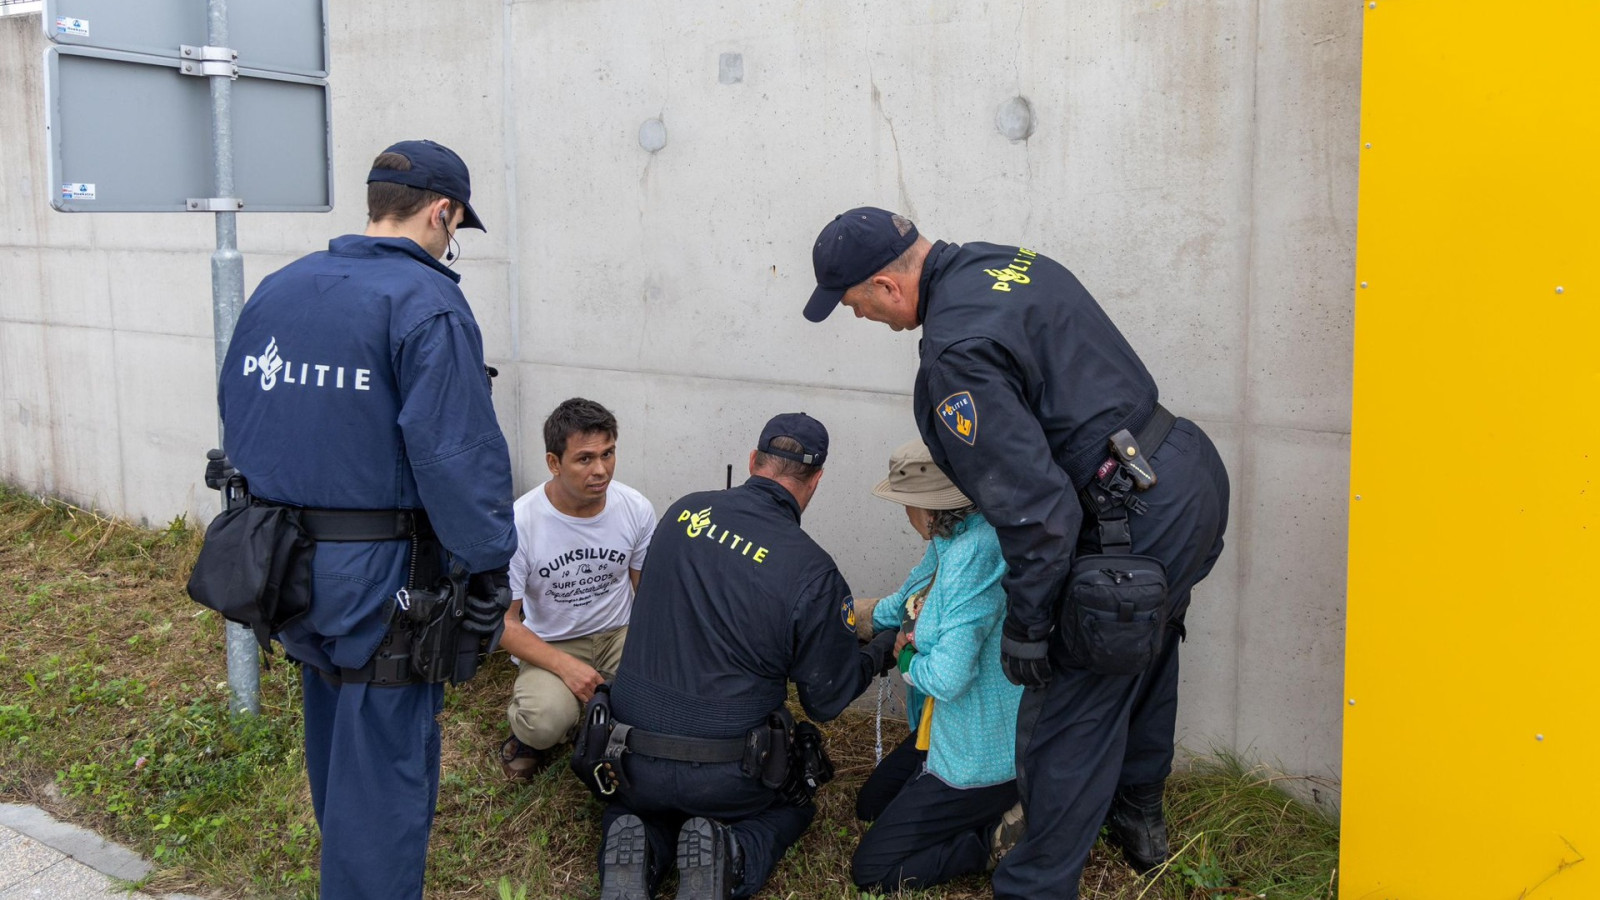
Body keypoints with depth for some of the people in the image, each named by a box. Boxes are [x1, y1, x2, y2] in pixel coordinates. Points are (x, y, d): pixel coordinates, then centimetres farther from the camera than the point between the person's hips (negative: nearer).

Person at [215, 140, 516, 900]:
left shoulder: (275, 289, 8)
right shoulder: (426, 302, -16)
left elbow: (236, 411, 13)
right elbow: (459, 453, -21)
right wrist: (488, 569, -14)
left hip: (285, 568, 8)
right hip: (381, 577, -8)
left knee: (333, 751, 25)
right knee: (384, 771, 3)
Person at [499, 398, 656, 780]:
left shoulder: (636, 509, -8)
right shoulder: (519, 523, -18)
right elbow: (503, 621, -13)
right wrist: (565, 666, -26)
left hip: (620, 634, 3)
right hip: (550, 646, -3)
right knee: (546, 722, -33)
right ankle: (529, 731, 7)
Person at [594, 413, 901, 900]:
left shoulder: (682, 513, -3)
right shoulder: (813, 571, -15)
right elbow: (827, 699, -4)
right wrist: (885, 647, 15)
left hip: (635, 762, 3)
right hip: (725, 775, -3)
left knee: (633, 807, 36)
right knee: (794, 805, 29)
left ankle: (638, 851, 0)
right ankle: (733, 860, -3)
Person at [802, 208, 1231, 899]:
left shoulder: (957, 350, -23)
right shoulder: (1006, 261, 7)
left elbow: (1036, 509, -25)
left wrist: (1026, 626, -13)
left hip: (1136, 525, -11)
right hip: (1193, 474, 11)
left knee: (1068, 717, 2)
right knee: (1143, 652, 30)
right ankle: (1137, 817, 52)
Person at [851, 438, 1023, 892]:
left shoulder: (975, 555, -32)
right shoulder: (948, 542, -4)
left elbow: (949, 677, -34)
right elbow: (906, 601, 16)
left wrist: (905, 658, -14)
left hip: (980, 756, -10)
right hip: (944, 731, 10)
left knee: (871, 872, -1)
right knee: (870, 805, 28)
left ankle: (1006, 834, 1)